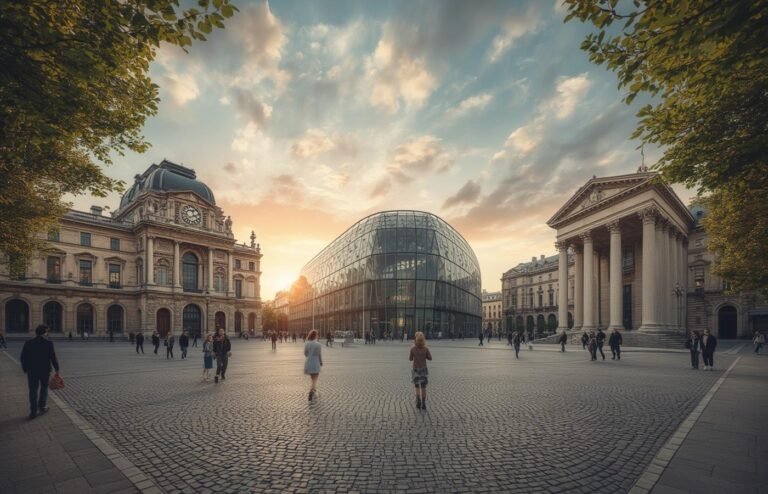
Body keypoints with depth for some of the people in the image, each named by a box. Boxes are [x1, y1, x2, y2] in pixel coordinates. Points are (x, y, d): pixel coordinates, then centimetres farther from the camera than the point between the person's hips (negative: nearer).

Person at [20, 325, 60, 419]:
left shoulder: (28, 343, -1)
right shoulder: (48, 343, -10)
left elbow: (23, 358, 2)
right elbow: (53, 357, -9)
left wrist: (25, 369, 14)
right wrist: (57, 369, 1)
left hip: (32, 370, 2)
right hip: (45, 370, -2)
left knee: (33, 390, 6)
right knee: (44, 387, 16)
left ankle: (33, 411, 3)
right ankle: (41, 407, 18)